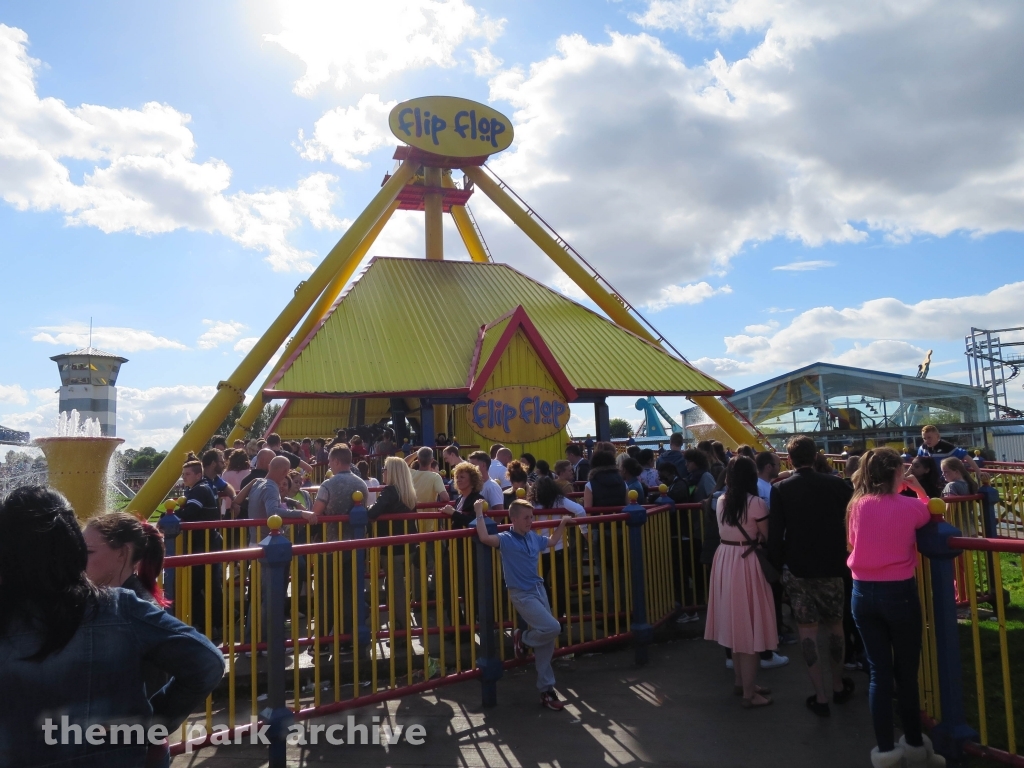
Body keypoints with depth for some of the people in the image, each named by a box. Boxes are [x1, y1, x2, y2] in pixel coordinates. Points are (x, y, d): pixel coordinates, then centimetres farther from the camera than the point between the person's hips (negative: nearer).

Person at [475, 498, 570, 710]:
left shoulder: (533, 537, 7)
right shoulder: (506, 539, -13)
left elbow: (552, 541, 29)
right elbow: (484, 537, -33)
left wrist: (562, 524, 25)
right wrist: (479, 513, -27)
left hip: (539, 589, 7)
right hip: (522, 595, -7)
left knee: (546, 643, 8)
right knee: (552, 628, -21)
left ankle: (546, 690, 20)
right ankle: (523, 639, 10)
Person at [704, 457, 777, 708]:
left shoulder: (721, 501, 5)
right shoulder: (755, 503, -13)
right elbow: (766, 538, -7)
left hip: (724, 560, 7)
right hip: (746, 563, -6)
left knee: (735, 624, 18)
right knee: (748, 626, 2)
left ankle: (740, 681, 31)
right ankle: (749, 693, 11)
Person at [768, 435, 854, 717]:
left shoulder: (780, 489, -9)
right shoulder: (836, 484, -5)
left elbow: (775, 534, -9)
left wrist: (779, 564, 5)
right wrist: (844, 558, 15)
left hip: (798, 569, -2)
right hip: (832, 567, 2)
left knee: (807, 630, 6)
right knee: (835, 625, 19)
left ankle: (820, 696, 7)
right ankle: (838, 686, 33)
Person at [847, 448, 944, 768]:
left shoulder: (857, 506, -2)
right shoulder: (908, 506, -10)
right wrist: (918, 488, 19)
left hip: (863, 593, 3)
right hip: (899, 593, -3)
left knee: (879, 671, 11)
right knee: (906, 672, 13)